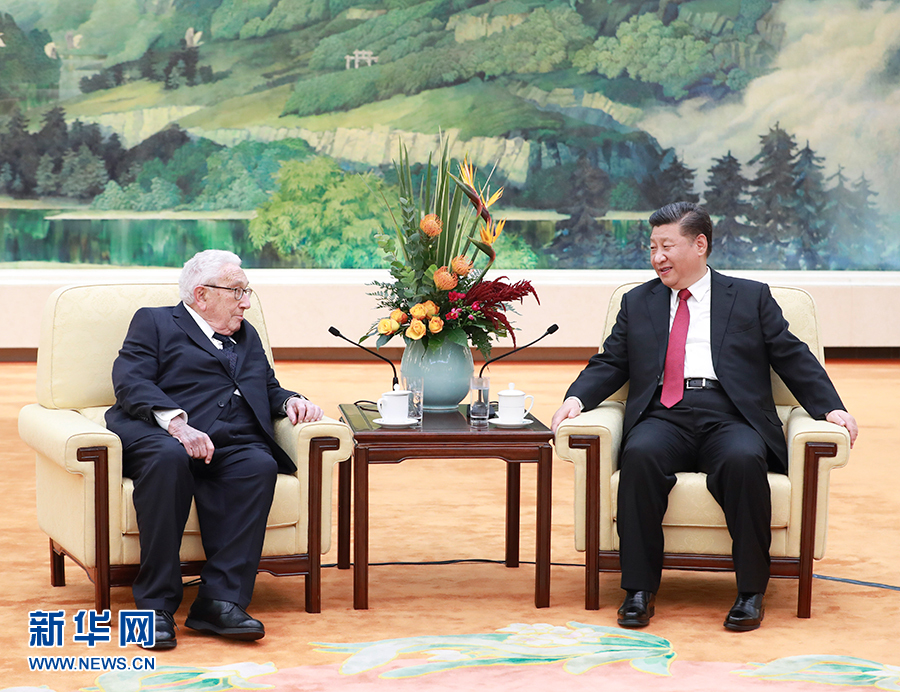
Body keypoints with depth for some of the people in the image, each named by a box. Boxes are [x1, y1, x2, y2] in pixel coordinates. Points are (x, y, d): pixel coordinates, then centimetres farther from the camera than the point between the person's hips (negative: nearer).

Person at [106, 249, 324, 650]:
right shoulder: (155, 322, 16)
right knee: (169, 458, -39)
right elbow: (130, 383, 0)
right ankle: (156, 604, -36)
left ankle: (221, 601, -38)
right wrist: (176, 423, -18)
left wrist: (290, 401, 7)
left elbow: (269, 389, 32)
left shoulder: (246, 336, 34)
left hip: (233, 445, 4)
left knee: (259, 466, -31)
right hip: (159, 436, -4)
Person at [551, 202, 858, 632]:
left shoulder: (751, 298, 17)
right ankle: (640, 589, -27)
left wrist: (831, 407, -3)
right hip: (663, 418, 1)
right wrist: (577, 397, -3)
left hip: (729, 418, -1)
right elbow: (610, 363, 18)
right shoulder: (638, 302, 24)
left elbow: (793, 358, 12)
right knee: (641, 455, -34)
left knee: (743, 460, -36)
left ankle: (750, 591, -25)